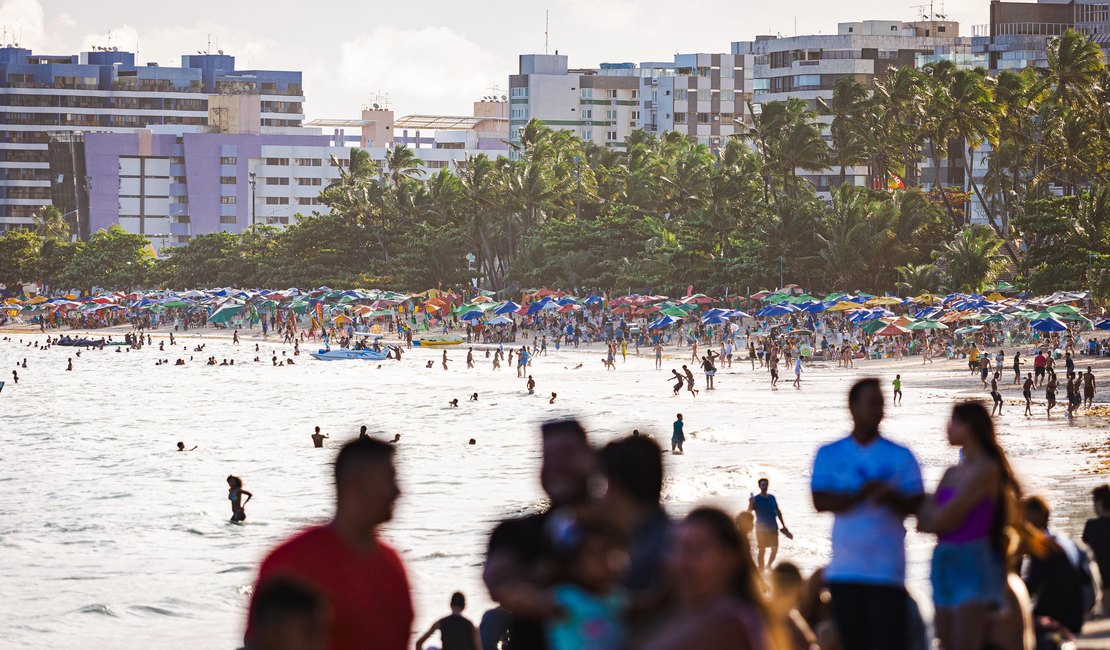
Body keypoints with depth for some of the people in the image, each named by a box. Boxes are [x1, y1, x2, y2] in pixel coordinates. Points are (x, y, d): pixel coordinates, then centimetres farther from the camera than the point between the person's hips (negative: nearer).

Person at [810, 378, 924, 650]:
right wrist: (860, 495, -17)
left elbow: (917, 504, 1)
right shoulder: (829, 454, 8)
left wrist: (891, 497, -19)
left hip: (887, 572, -1)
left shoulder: (900, 456, 7)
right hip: (845, 572, 1)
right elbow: (820, 501, -4)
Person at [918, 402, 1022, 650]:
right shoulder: (952, 473, 16)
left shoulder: (987, 470, -8)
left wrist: (932, 512, 5)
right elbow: (923, 523, 10)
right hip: (945, 562, 8)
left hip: (973, 564, -8)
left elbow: (943, 519, -14)